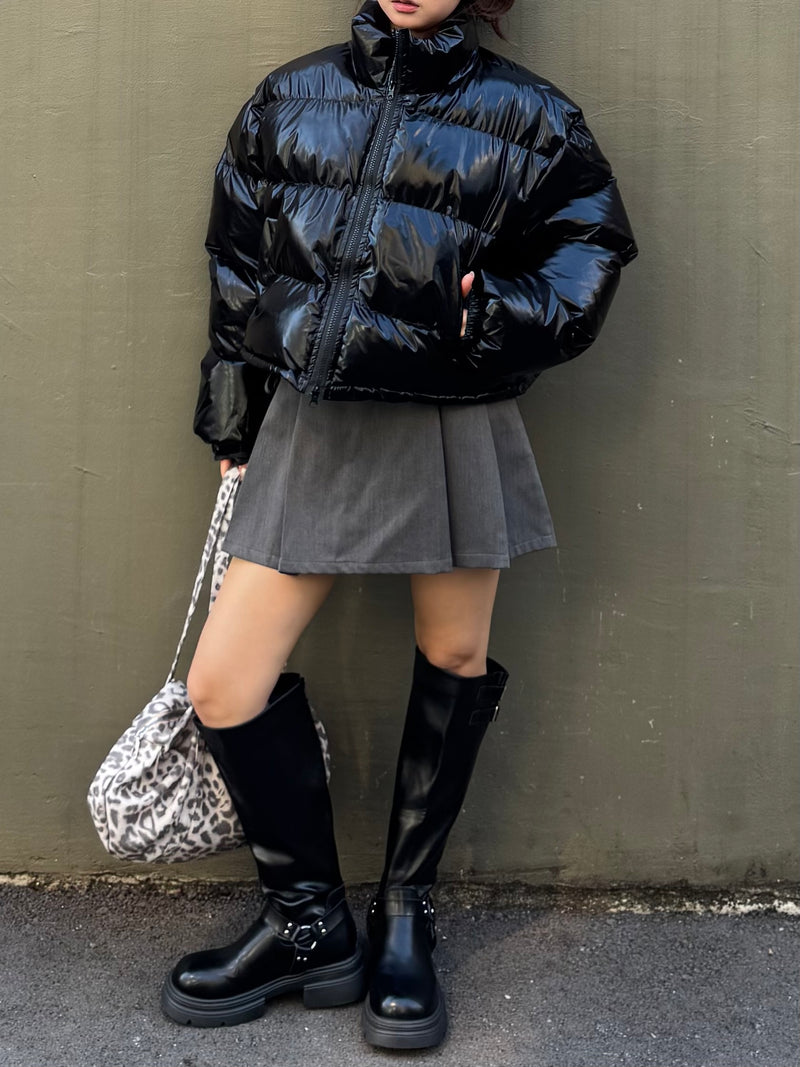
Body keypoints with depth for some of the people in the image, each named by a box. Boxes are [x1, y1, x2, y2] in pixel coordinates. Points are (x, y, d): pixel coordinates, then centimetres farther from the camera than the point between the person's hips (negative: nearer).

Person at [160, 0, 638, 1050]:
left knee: (455, 660, 7)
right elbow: (237, 265, 14)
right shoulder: (289, 98, 10)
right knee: (224, 685, -4)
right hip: (310, 426, 2)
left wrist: (511, 317, -12)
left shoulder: (525, 117, 3)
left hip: (455, 429, -1)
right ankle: (311, 925, 17)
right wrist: (233, 427, 14)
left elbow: (594, 244, 9)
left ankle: (405, 914, 29)